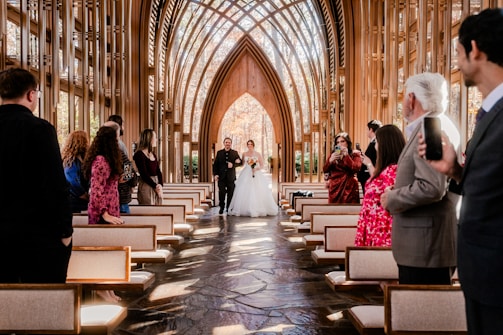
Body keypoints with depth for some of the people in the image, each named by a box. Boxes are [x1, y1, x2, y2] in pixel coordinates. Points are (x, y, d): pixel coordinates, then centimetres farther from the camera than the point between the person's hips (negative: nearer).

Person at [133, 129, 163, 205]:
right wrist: (155, 186, -12)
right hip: (146, 186, -7)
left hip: (157, 188, 7)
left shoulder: (153, 155, 15)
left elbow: (158, 172, 10)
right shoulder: (139, 154, -9)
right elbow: (144, 174, -14)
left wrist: (160, 186, -5)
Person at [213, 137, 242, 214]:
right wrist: (215, 174, -5)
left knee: (230, 193, 3)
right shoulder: (219, 152, 9)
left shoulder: (235, 153, 8)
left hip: (231, 176, 0)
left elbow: (240, 162, 1)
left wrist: (233, 165, -17)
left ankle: (229, 208, 11)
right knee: (221, 192, -3)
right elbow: (215, 164, 6)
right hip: (221, 176, 0)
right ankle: (221, 208, 8)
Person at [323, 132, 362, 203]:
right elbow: (325, 170, 9)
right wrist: (330, 160, -9)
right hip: (335, 187, 3)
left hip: (349, 187, -3)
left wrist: (346, 155, -12)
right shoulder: (333, 155, 16)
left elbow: (356, 169, -11)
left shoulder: (355, 154, 6)